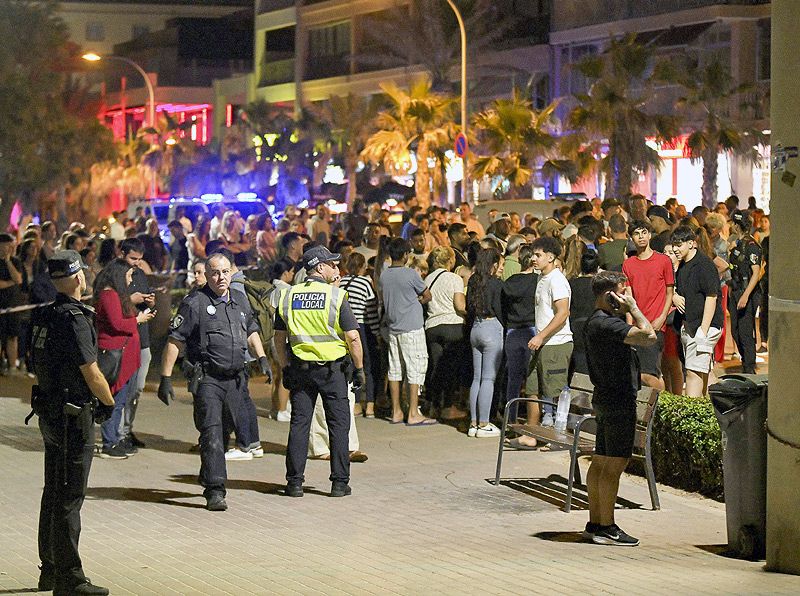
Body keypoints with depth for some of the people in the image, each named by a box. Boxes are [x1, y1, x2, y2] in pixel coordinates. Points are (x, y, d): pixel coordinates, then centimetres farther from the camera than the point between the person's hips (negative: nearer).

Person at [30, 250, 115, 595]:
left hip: (49, 411, 9)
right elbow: (92, 375, -18)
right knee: (70, 497, -5)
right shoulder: (74, 319, -19)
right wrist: (110, 404, -1)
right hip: (73, 417, -9)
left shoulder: (45, 316, 8)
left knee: (54, 493, 17)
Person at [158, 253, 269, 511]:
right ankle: (215, 491, -15)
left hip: (235, 379, 6)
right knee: (212, 433, -12)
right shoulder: (195, 303, -7)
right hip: (207, 379, -6)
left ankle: (209, 479, 30)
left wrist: (262, 358, 15)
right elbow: (174, 341, -7)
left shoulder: (240, 300, 13)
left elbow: (251, 331, 29)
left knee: (227, 432, 13)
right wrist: (165, 379, -10)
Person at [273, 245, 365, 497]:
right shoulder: (336, 296, -9)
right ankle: (339, 482, 5)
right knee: (338, 424, 5)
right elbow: (352, 337, -12)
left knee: (299, 423, 7)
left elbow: (279, 337, 6)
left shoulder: (288, 296, 3)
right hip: (332, 368, -3)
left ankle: (295, 483, 5)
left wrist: (285, 369, 15)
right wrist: (360, 369, -2)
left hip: (299, 369, 3)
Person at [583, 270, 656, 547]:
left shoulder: (593, 322, 14)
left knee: (601, 462, 12)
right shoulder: (607, 324, -19)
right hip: (619, 401, -11)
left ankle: (595, 523, 17)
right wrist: (632, 306, -18)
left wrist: (627, 310, 16)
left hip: (605, 398, 11)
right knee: (614, 465, -7)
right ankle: (606, 528, -5)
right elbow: (648, 336, -27)